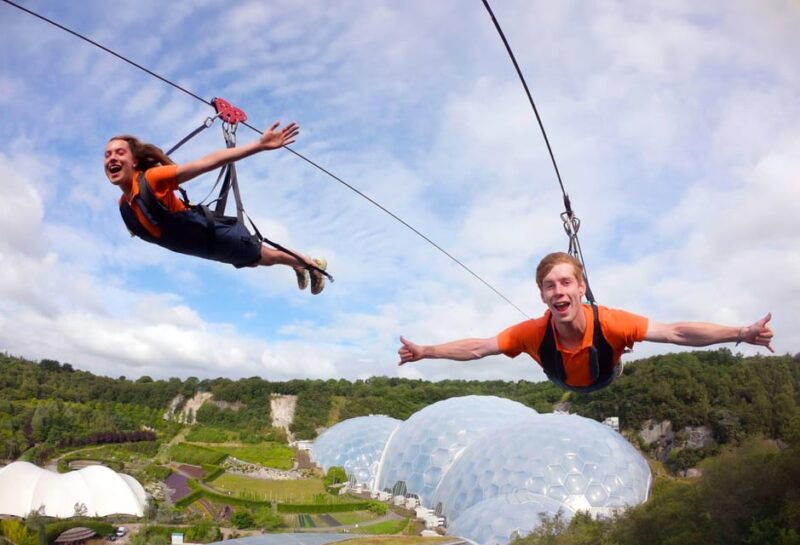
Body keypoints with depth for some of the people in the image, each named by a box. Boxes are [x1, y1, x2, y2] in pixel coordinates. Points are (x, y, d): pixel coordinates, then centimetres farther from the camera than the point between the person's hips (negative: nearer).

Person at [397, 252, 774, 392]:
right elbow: (476, 348, -38)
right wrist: (424, 352, -39)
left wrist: (742, 334, -55)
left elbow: (676, 333, -47)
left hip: (608, 382, 0)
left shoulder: (609, 322, -50)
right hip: (566, 388, 1)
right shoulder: (533, 333, -46)